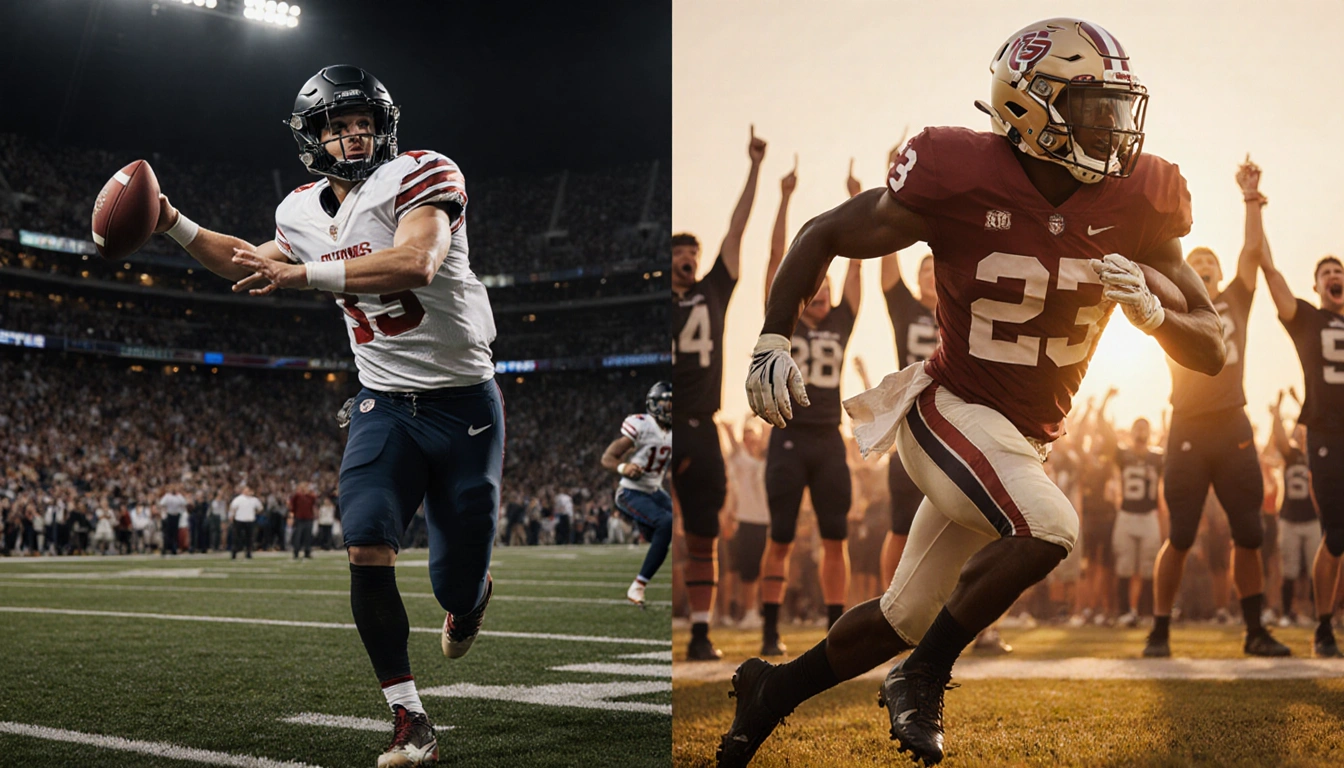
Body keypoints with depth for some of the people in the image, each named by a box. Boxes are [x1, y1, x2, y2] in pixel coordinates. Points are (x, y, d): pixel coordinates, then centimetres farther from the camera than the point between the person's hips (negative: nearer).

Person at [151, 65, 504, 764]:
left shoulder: (418, 176, -12)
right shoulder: (305, 214, 6)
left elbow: (416, 264, -31)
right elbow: (252, 267, 27)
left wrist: (304, 273, -31)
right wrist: (173, 226, 19)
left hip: (464, 406, -4)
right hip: (385, 405, 4)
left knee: (456, 588, 1)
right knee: (366, 549, -21)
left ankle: (471, 595, 43)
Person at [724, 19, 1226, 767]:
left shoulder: (1134, 204, -7)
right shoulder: (963, 181, -19)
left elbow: (1212, 351, -2)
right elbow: (824, 236, -4)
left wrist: (1150, 311, -23)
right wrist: (774, 339, -15)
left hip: (1028, 441, 6)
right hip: (953, 413, -5)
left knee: (906, 617, 14)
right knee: (1048, 527, -31)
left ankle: (776, 687, 37)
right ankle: (923, 678, -8)